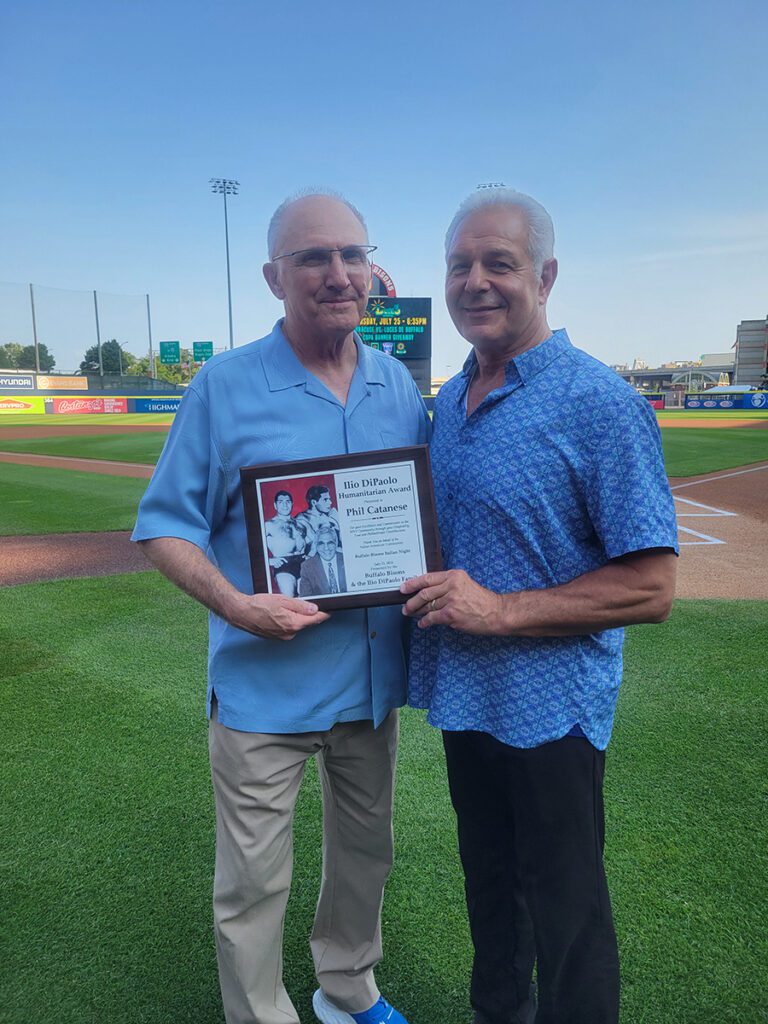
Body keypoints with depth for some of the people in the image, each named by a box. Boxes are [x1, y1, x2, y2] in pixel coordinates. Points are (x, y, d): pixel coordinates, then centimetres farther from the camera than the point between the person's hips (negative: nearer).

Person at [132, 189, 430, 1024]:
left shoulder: (399, 386, 3)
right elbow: (166, 525, -8)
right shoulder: (224, 385, -9)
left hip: (373, 677, 5)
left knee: (366, 853, 23)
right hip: (265, 685, -4)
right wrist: (233, 604, -24)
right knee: (253, 881, 11)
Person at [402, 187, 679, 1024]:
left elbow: (650, 587, -19)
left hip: (549, 706, -7)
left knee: (563, 906, 13)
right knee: (488, 879, 26)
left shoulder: (599, 405, -17)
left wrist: (500, 610, -23)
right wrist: (422, 589, -2)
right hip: (462, 694, 7)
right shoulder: (448, 402, 5)